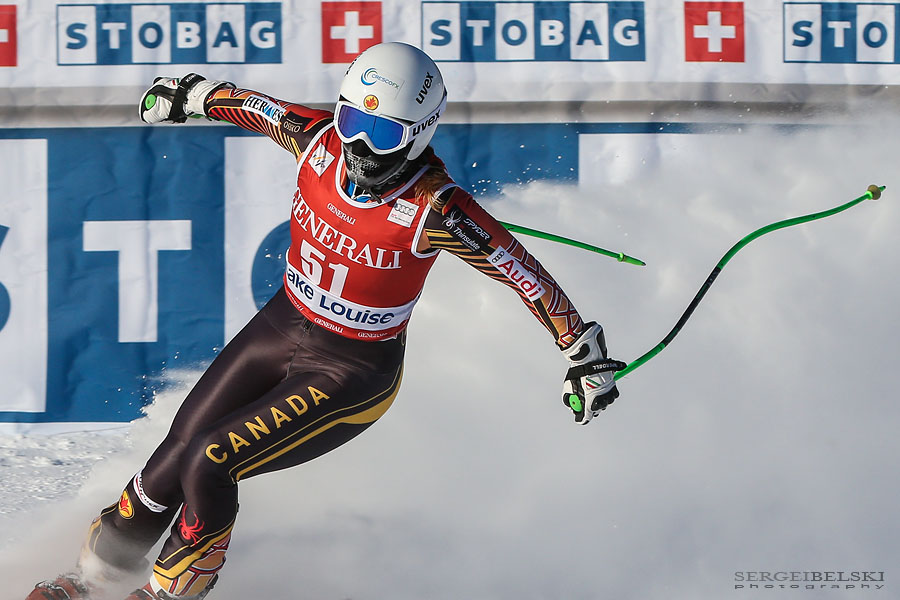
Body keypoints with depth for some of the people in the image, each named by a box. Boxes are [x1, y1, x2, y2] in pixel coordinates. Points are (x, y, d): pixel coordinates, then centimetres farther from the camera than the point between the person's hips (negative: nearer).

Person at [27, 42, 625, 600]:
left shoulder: (436, 208, -29)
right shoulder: (321, 137, -14)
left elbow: (525, 272, -21)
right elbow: (256, 105, 7)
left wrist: (587, 355, -18)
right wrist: (190, 94, 25)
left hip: (355, 374, -5)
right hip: (282, 325, 5)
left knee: (208, 466, -17)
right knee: (172, 458, 4)